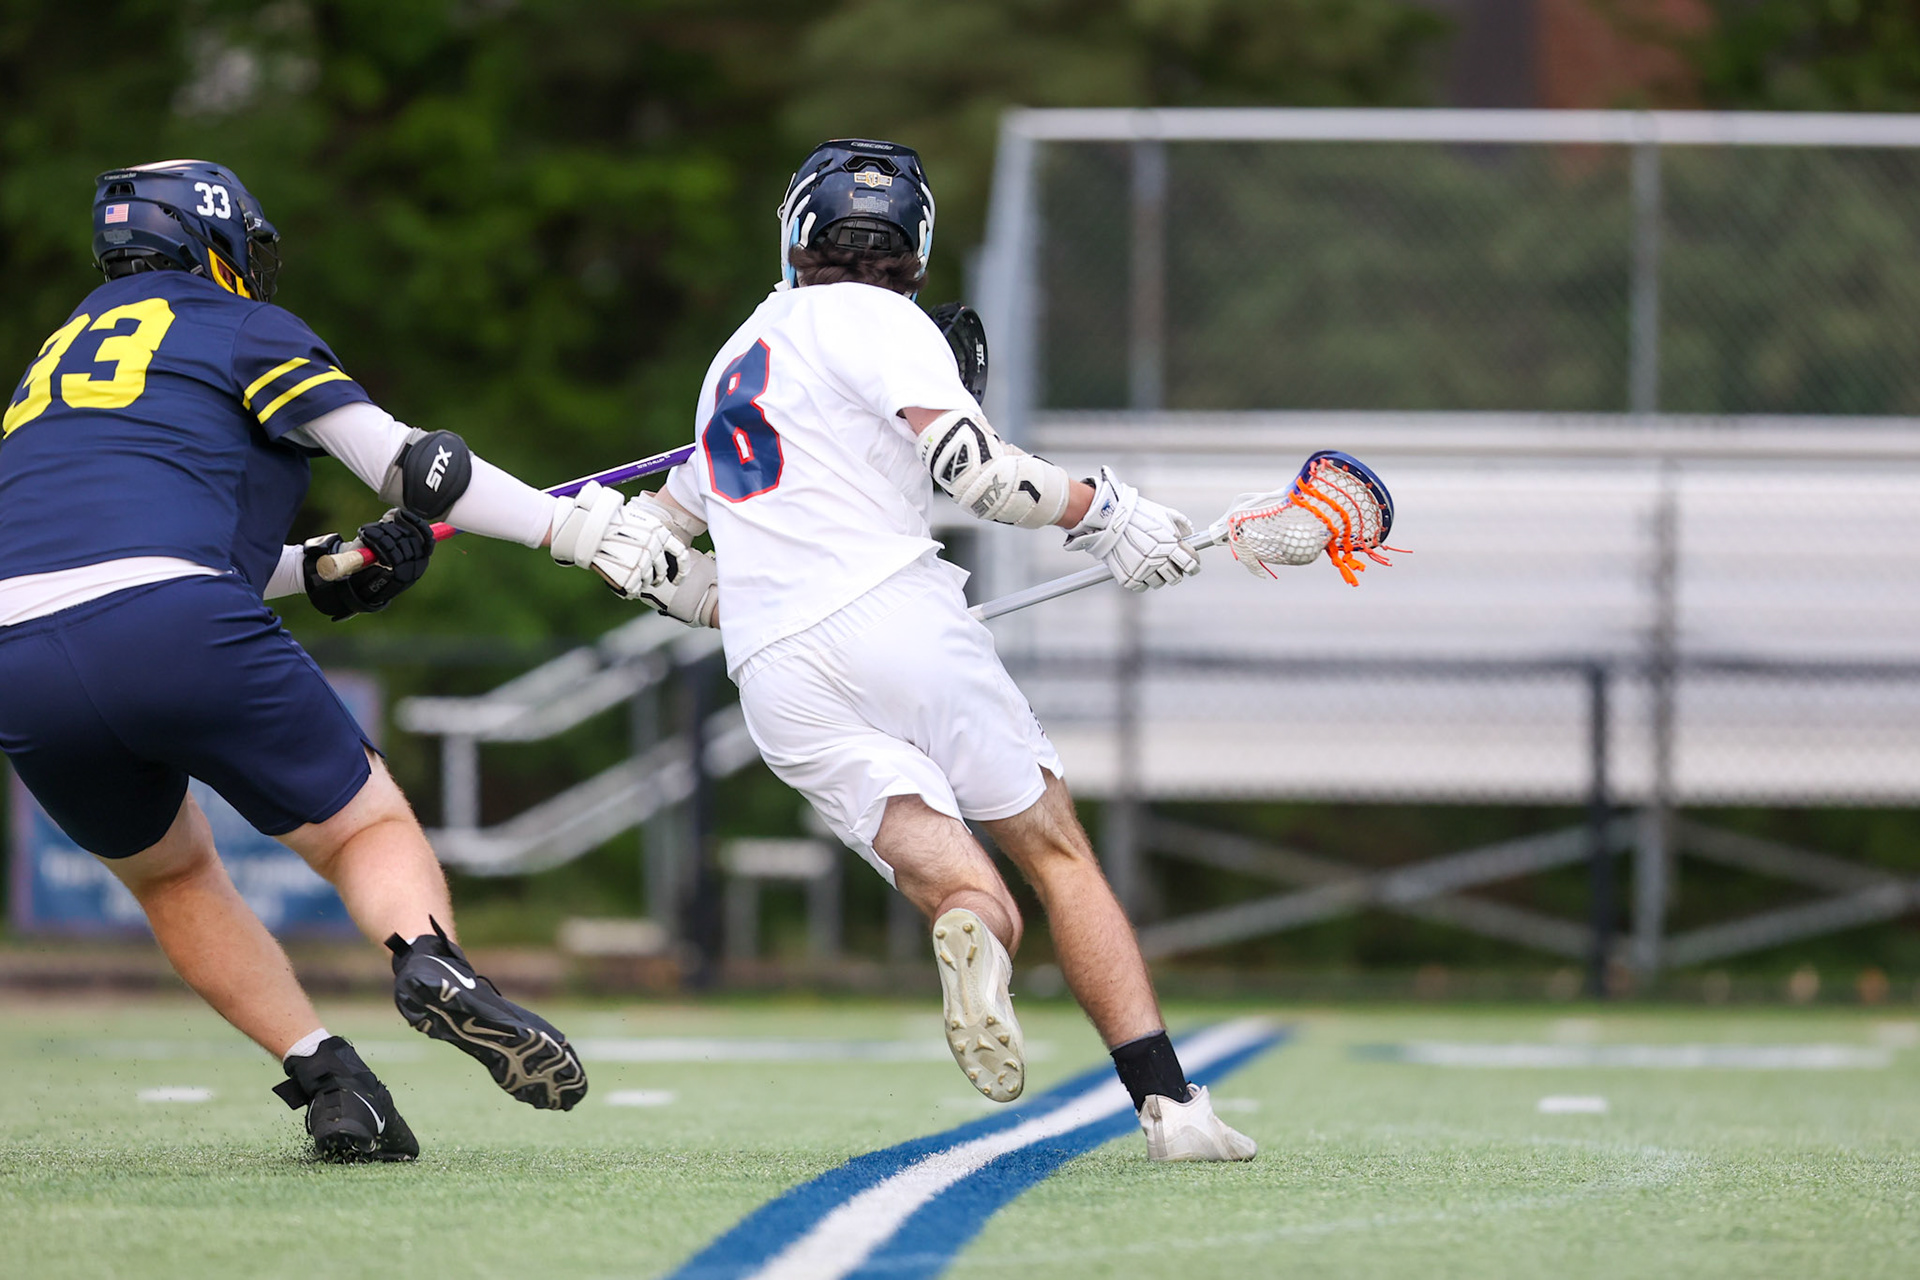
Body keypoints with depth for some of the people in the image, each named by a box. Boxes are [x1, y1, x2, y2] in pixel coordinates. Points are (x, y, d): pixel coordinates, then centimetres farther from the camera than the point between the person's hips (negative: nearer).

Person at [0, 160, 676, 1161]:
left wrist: (314, 571, 32)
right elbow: (405, 462, 6)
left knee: (171, 873, 26)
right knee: (368, 824, 10)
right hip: (174, 629, -5)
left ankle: (322, 1076, 8)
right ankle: (429, 961, -23)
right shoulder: (239, 328, 15)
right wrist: (570, 526, 11)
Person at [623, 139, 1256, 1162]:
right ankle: (1168, 1104, -6)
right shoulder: (872, 320, 5)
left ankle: (968, 934, -41)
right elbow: (968, 463, -11)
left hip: (774, 684, 4)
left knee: (971, 900, -3)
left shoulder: (734, 361, 27)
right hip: (890, 613, -4)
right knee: (1057, 854, 7)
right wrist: (1096, 510, 2)